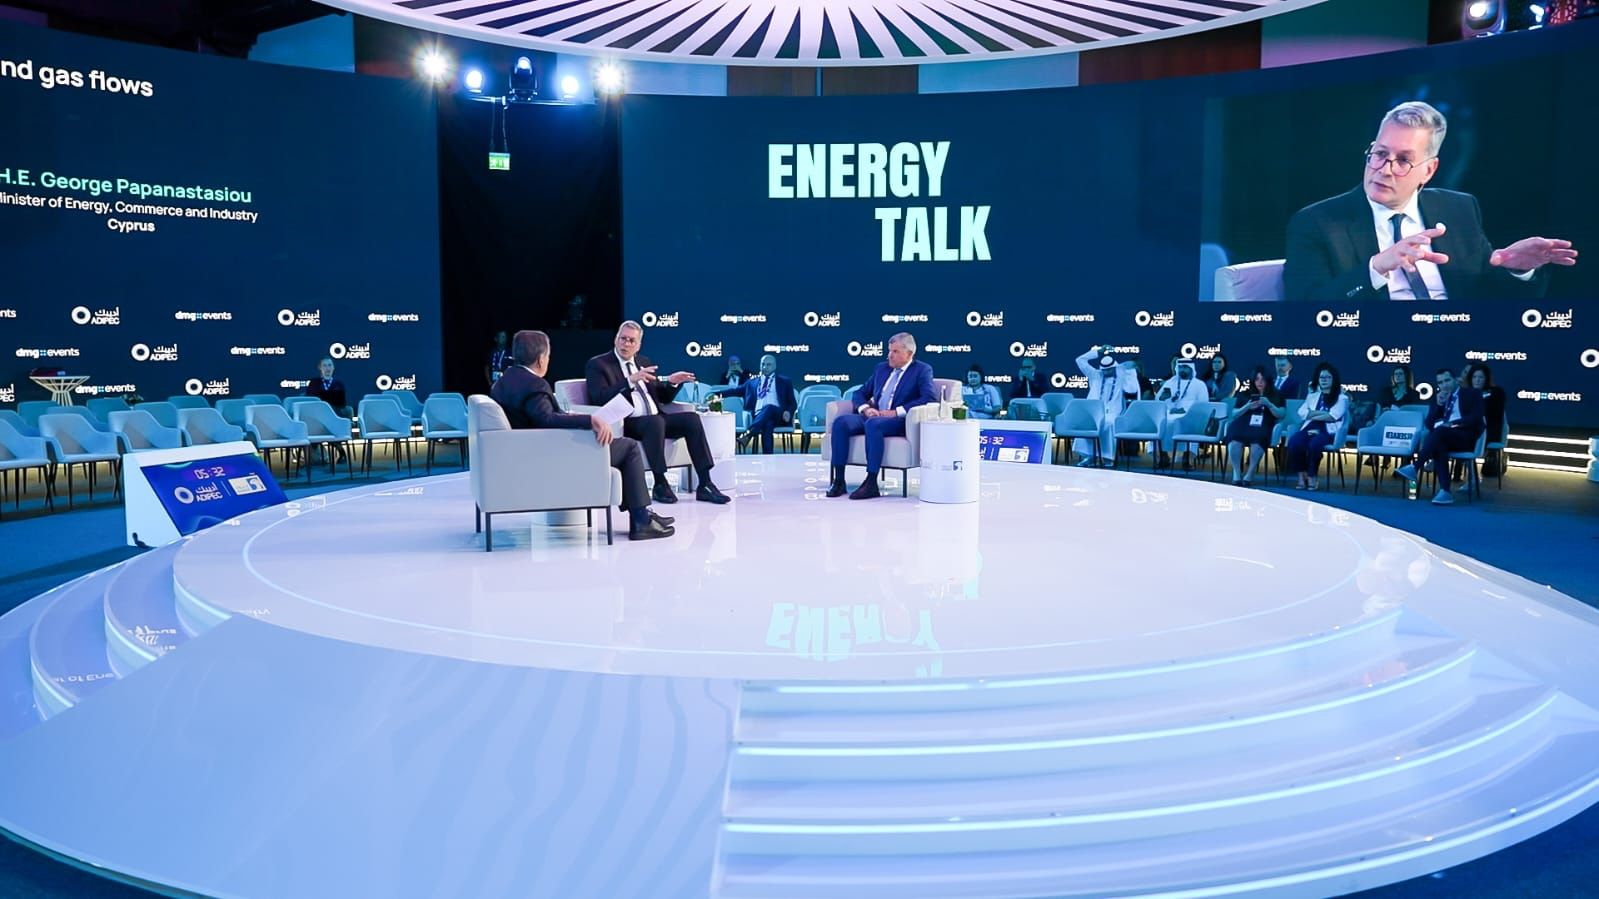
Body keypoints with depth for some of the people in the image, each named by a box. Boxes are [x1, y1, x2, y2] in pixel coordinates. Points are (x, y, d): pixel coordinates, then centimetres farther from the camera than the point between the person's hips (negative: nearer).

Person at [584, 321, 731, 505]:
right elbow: (600, 399, -13)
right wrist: (630, 380, -23)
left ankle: (705, 484, -19)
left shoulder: (644, 362, 21)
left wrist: (672, 383, 3)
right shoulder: (597, 365, 3)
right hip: (625, 424, -6)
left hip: (654, 420, 6)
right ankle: (660, 484, -25)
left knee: (691, 418, -17)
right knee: (655, 421, -36)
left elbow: (662, 398, 24)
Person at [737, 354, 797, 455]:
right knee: (767, 425, -39)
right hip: (759, 416, 1)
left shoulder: (785, 382, 20)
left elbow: (793, 403, 13)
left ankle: (747, 435, -58)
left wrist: (788, 412, -9)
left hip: (779, 416, -1)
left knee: (769, 407, -39)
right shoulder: (752, 382, 27)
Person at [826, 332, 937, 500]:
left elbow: (930, 398, -13)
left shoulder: (922, 370, 4)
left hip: (899, 422, -6)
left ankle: (871, 484, -36)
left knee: (873, 424, -38)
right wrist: (866, 408, -1)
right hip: (873, 416, 6)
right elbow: (859, 393, 24)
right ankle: (839, 481, -23)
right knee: (841, 421, -22)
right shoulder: (881, 368, 21)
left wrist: (896, 412, -18)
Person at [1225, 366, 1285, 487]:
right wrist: (1247, 407, -2)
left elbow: (1281, 415, 7)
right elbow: (1234, 414, 15)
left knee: (1258, 437, -40)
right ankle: (1236, 474, -37)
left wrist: (1268, 404, -8)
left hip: (1263, 427, -1)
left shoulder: (1276, 395, 19)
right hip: (1244, 424, 1)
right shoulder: (1245, 394, 22)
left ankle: (1250, 475, -35)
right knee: (1234, 432, -37)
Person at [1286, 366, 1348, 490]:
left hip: (1328, 431, -3)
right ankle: (1301, 476, -24)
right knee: (1294, 440, -32)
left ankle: (1311, 477, -24)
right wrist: (1322, 412, -4)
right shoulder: (1312, 396, 25)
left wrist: (1312, 415, -1)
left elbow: (1333, 416, -6)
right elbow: (1302, 413, 7)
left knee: (1314, 444, -38)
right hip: (1309, 428, 3)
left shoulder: (1342, 398, 11)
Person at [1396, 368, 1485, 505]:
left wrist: (1452, 423, -20)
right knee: (1438, 445, -34)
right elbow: (1429, 424, 10)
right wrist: (1438, 404, -3)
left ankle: (1415, 466, -43)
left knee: (1440, 431, -35)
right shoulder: (1437, 396, 19)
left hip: (1466, 438, -3)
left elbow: (1476, 418, -8)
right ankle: (1445, 491, -41)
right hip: (1442, 438, 3)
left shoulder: (1472, 395, 8)